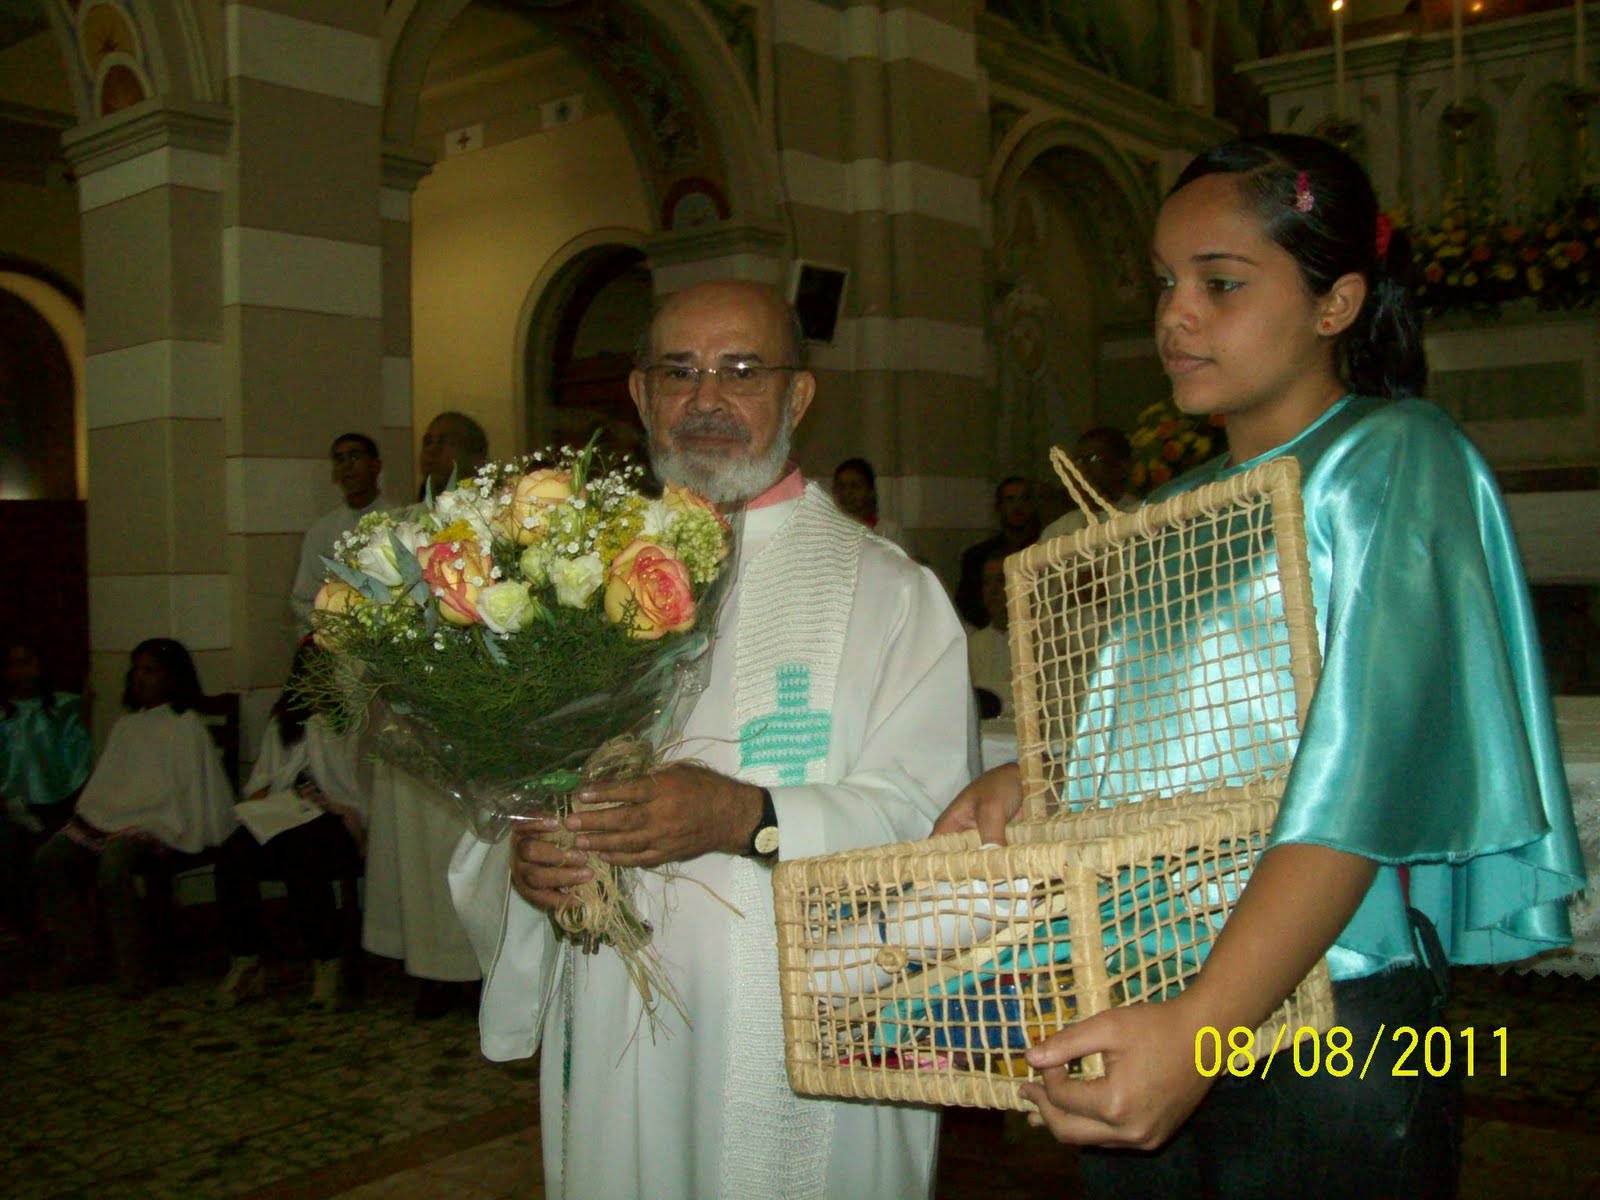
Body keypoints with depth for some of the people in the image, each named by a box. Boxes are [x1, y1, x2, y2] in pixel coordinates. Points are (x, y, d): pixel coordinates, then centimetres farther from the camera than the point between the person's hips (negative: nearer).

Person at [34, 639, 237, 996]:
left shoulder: (185, 725, 2)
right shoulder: (125, 725, 21)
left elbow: (184, 792, -4)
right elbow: (103, 785, 20)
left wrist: (122, 824, -11)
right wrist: (88, 817, -1)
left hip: (158, 825, -7)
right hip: (111, 822, 7)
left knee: (112, 864, -35)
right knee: (49, 857, -17)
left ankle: (135, 974, -26)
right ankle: (74, 960, -10)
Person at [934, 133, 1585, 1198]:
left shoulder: (1394, 457, -8)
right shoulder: (1173, 512, 13)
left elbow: (1364, 776, -21)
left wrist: (1202, 1026, -30)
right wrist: (1031, 776, -1)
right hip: (1149, 1024, 6)